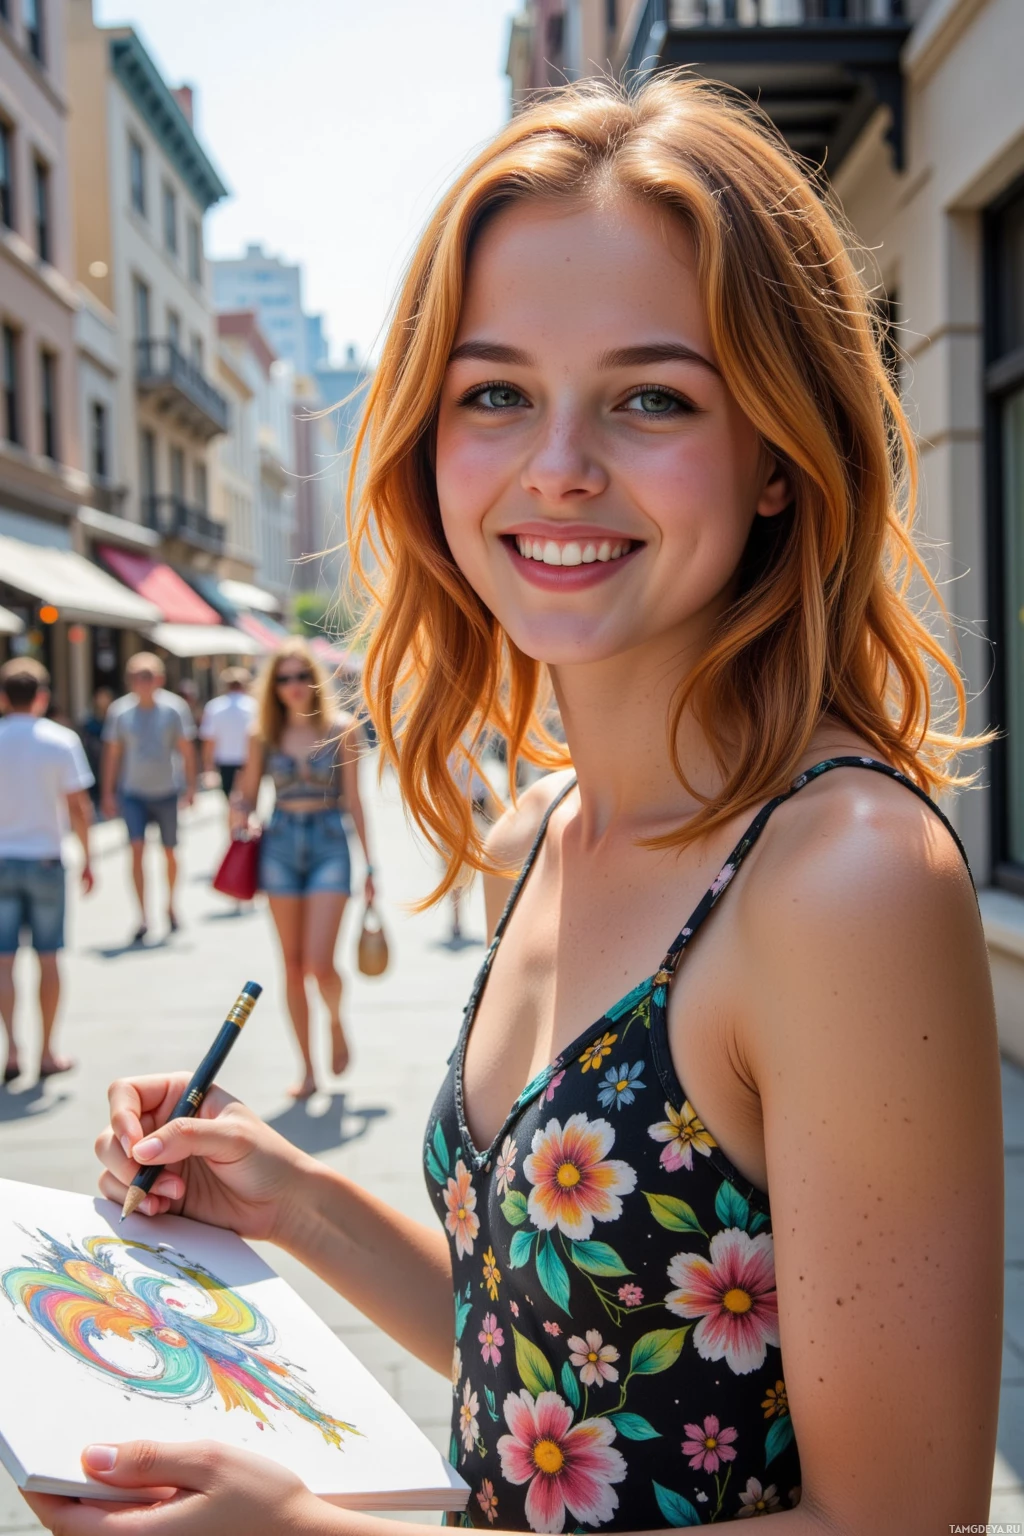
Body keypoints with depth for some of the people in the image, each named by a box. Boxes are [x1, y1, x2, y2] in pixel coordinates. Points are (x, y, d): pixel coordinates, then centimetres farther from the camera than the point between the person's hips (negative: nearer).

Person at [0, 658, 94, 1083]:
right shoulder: (60, 741, -6)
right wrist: (87, 859, 2)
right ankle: (47, 1052, 15)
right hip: (45, 860, -1)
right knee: (47, 957, 9)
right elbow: (78, 807, -7)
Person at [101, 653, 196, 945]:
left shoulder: (174, 707, -7)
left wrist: (190, 786, -5)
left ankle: (170, 906, 33)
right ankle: (142, 917, -9)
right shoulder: (119, 710, -4)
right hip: (133, 792, 0)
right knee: (137, 849, -12)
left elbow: (186, 749, -2)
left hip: (167, 792, 0)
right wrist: (108, 792, 4)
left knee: (169, 852, 11)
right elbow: (112, 753, 4)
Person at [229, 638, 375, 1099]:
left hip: (329, 842, -2)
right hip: (280, 844, 3)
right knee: (293, 966, 6)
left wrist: (368, 863, 0)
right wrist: (239, 814, -14)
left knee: (319, 963, -13)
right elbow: (247, 793, 10)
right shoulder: (265, 734, 5)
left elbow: (353, 800, 1)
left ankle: (336, 1022, 21)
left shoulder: (341, 728, -1)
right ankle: (308, 1069, 17)